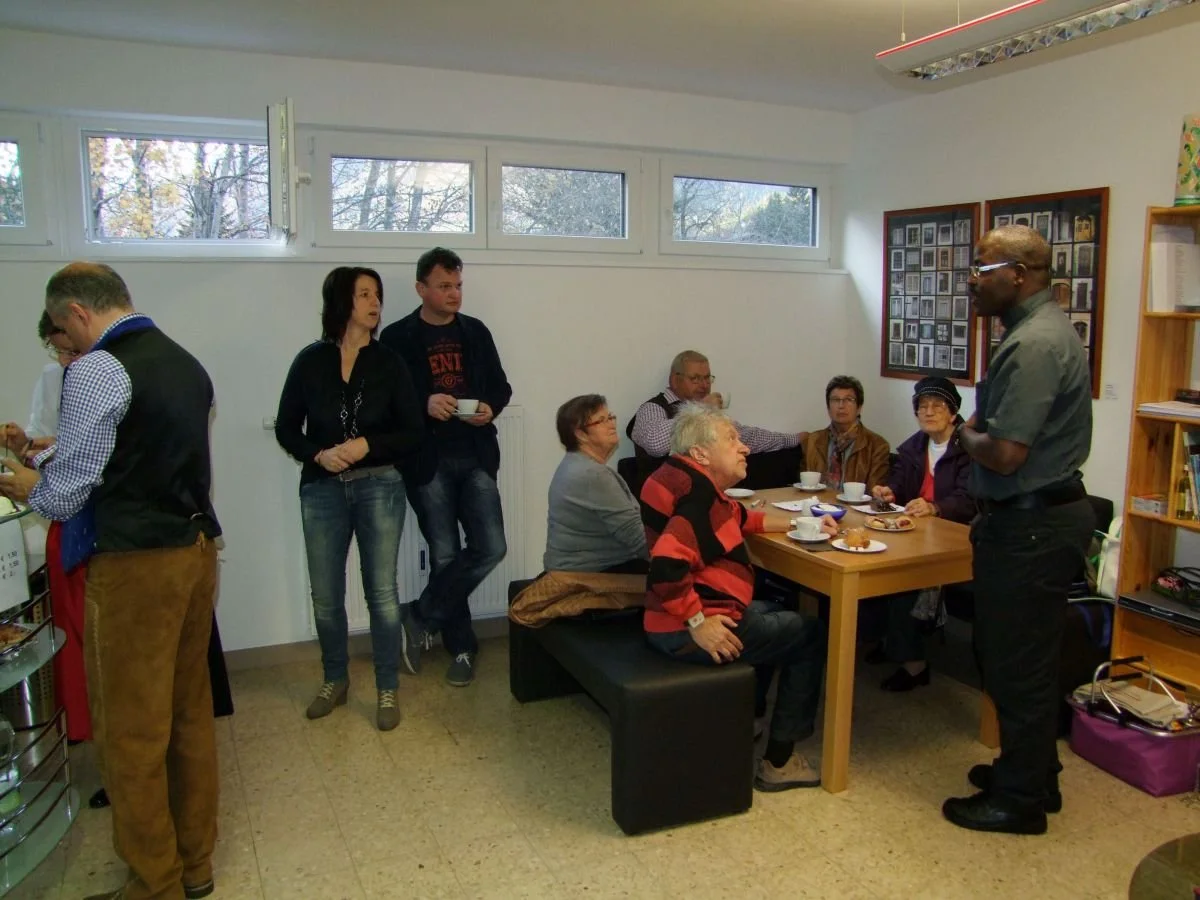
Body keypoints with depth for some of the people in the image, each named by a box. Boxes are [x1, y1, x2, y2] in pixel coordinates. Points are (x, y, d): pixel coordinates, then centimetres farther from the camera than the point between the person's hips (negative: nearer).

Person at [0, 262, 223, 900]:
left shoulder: (96, 369, -12)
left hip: (134, 565, -8)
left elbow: (66, 490, -12)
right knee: (190, 712, 17)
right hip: (196, 549, 8)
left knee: (131, 730, 5)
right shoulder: (186, 364, 12)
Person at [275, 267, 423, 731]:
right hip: (322, 489, 1)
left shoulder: (388, 362, 1)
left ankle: (387, 690, 16)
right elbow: (286, 428, 4)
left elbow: (412, 431, 0)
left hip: (379, 486, -1)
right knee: (325, 596, 9)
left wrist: (367, 446, -14)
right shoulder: (310, 360, 1)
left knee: (382, 591, 1)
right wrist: (318, 454, -13)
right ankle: (335, 680, 31)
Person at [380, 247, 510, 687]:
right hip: (428, 461, -3)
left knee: (491, 548, -6)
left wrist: (491, 408, -6)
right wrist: (424, 404, -20)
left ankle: (420, 617, 11)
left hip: (475, 457, 3)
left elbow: (501, 386, 15)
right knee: (444, 556, 4)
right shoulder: (397, 338, 0)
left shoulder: (476, 332, 11)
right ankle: (461, 648, 20)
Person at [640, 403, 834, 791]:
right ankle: (779, 761, 11)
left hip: (688, 618, 11)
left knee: (777, 614, 32)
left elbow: (745, 519, 24)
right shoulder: (700, 497, -23)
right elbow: (667, 567, -36)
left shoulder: (689, 483, 9)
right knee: (812, 636, 4)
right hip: (690, 628, -10)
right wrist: (698, 623, -27)